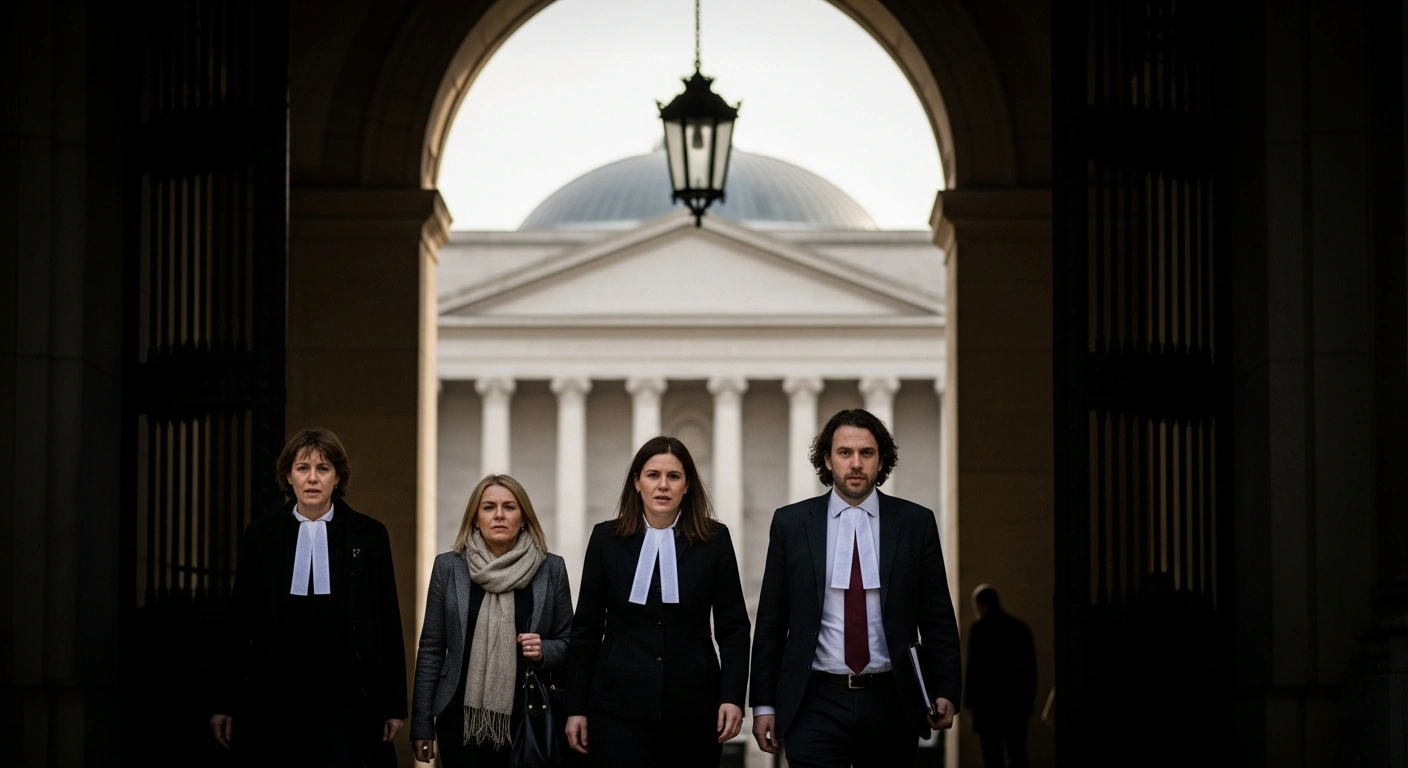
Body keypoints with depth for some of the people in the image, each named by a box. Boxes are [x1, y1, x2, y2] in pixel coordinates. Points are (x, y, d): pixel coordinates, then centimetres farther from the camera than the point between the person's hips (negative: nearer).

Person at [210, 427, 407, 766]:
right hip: (275, 698, 1)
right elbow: (241, 625, 7)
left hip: (343, 700, -1)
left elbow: (388, 624, 4)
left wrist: (394, 704, 2)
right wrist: (226, 704, 5)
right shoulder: (260, 536, 5)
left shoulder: (368, 536, 3)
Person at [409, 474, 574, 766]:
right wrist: (422, 725, 2)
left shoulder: (551, 569, 3)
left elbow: (568, 644, 10)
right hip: (463, 719, 0)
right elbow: (431, 649, 5)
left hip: (530, 718, 0)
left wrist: (544, 652, -13)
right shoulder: (448, 567, 4)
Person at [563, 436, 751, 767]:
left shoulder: (714, 539, 3)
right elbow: (587, 628, 7)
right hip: (620, 706, 0)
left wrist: (733, 697, -6)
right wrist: (576, 708, 4)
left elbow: (733, 626, 4)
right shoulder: (607, 538, 4)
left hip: (693, 708, 0)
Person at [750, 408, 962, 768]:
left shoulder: (916, 523, 4)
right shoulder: (790, 523, 4)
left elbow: (938, 620, 5)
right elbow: (770, 623, 6)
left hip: (891, 703, 1)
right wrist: (764, 704, 3)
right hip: (816, 703, -1)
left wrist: (945, 692, -5)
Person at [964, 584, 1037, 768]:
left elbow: (974, 667, -10)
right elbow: (1031, 667, 11)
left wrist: (969, 700, -1)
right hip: (1017, 702, 5)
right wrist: (1029, 700, 17)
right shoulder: (1021, 627, 8)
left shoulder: (979, 628, -7)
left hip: (989, 704, -5)